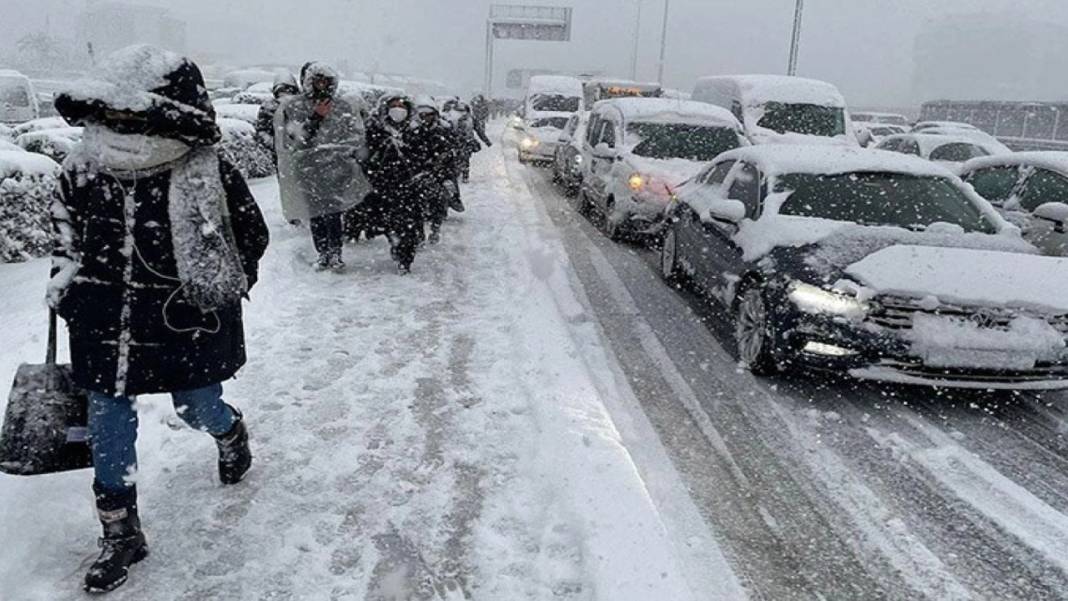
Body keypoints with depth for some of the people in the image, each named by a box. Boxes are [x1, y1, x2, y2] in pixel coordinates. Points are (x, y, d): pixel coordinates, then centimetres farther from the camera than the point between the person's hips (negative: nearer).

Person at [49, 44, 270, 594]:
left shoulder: (208, 176, -16)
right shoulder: (81, 171, -3)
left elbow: (251, 234, -4)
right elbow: (65, 233, 15)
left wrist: (216, 296, -5)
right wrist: (65, 285, 8)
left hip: (187, 327, -3)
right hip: (105, 328, 4)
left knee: (199, 412, 14)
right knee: (107, 429, 8)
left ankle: (231, 432, 54)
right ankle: (120, 534, 26)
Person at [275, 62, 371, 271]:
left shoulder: (341, 106, 8)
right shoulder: (292, 107, 3)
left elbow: (357, 134, 10)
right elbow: (296, 138, -8)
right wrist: (315, 118, -14)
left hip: (335, 169, 0)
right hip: (307, 170, 0)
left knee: (333, 214, -9)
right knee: (316, 216, 2)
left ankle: (335, 254, 2)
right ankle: (323, 254, 14)